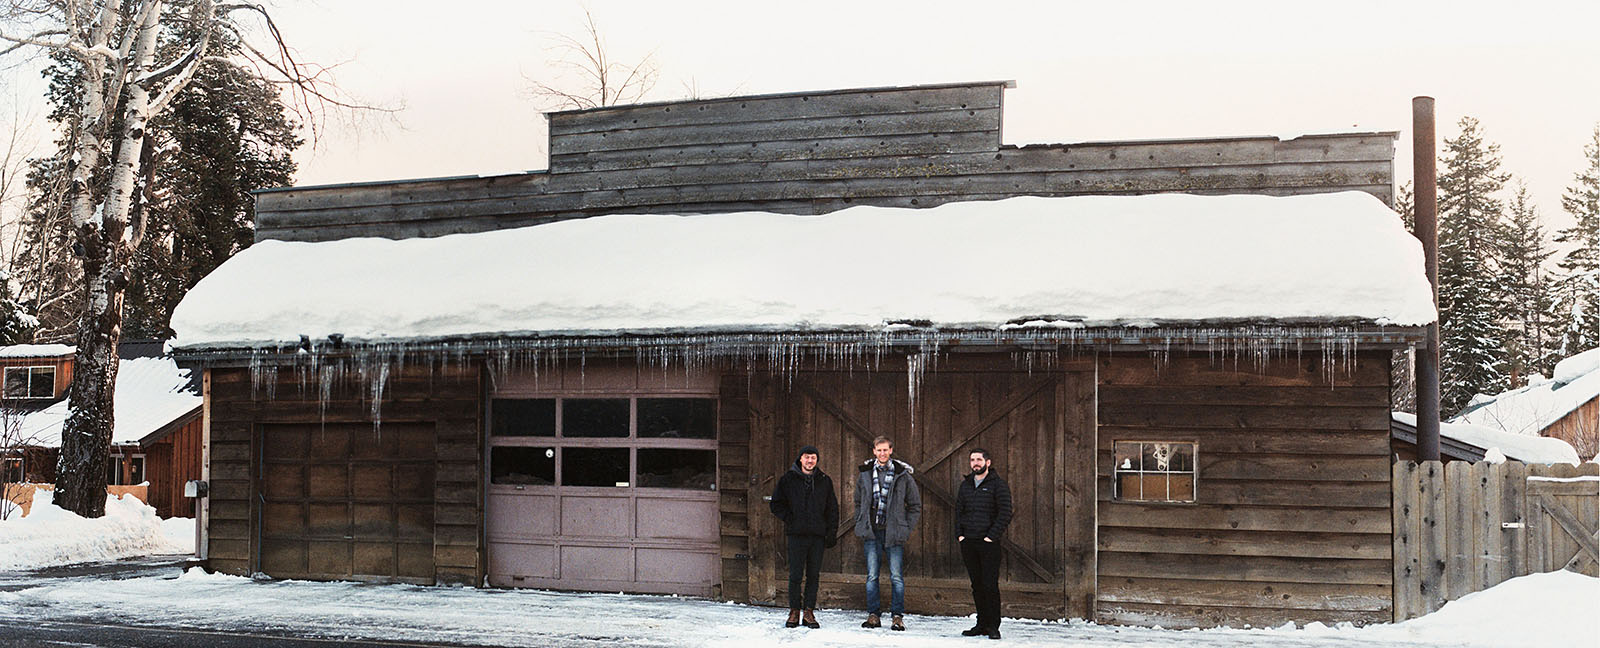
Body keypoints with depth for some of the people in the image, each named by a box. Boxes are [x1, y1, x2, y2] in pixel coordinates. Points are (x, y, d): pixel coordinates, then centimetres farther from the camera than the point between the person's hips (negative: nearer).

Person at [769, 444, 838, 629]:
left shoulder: (824, 481, 11)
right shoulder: (788, 479, 4)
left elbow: (832, 508, 15)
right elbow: (776, 503, 8)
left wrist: (831, 531, 6)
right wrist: (789, 519, -5)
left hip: (818, 535, 2)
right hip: (797, 534, -2)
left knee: (813, 575, 3)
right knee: (795, 574, -3)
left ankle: (809, 612, 9)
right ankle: (794, 612, 5)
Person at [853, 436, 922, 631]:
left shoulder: (903, 475, 0)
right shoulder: (865, 474, 8)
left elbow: (915, 506, 7)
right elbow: (858, 502, 19)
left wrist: (906, 528, -2)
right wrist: (861, 524, 8)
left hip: (894, 533, -2)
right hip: (871, 533, 2)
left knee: (896, 576, -2)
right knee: (872, 576, 5)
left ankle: (898, 617, 3)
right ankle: (873, 615, 11)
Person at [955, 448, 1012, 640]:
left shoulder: (998, 485, -3)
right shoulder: (965, 485, 15)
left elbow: (1005, 514, -8)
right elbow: (958, 511, 19)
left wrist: (991, 536, -14)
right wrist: (959, 534, 5)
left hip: (989, 543, -5)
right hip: (968, 542, 5)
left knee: (990, 585, -8)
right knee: (976, 585, 8)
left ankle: (993, 626, -3)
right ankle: (982, 624, 14)